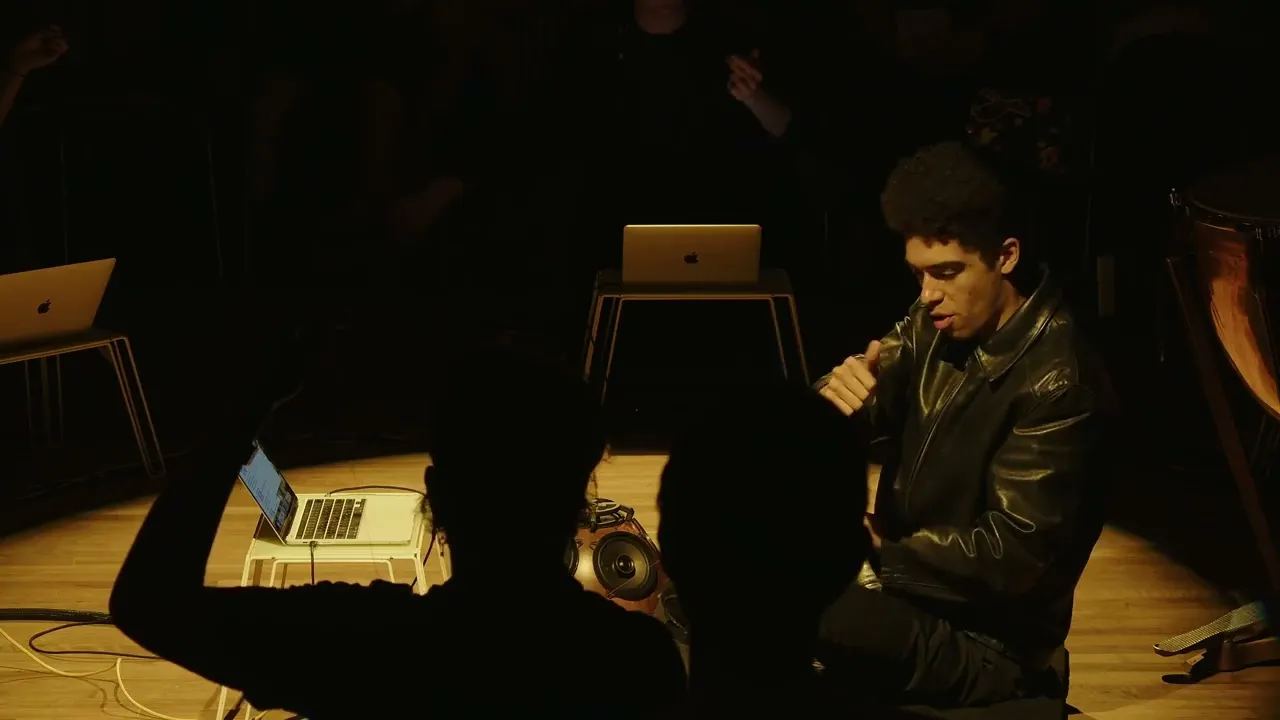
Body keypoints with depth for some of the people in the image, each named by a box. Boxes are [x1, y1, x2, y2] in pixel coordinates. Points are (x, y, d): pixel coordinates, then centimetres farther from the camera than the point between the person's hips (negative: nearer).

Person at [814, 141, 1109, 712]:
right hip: (906, 582, 8)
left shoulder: (1055, 381, -21)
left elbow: (1014, 555, -21)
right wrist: (838, 396, -21)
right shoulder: (938, 321, -1)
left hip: (981, 646, -8)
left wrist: (880, 553, -18)